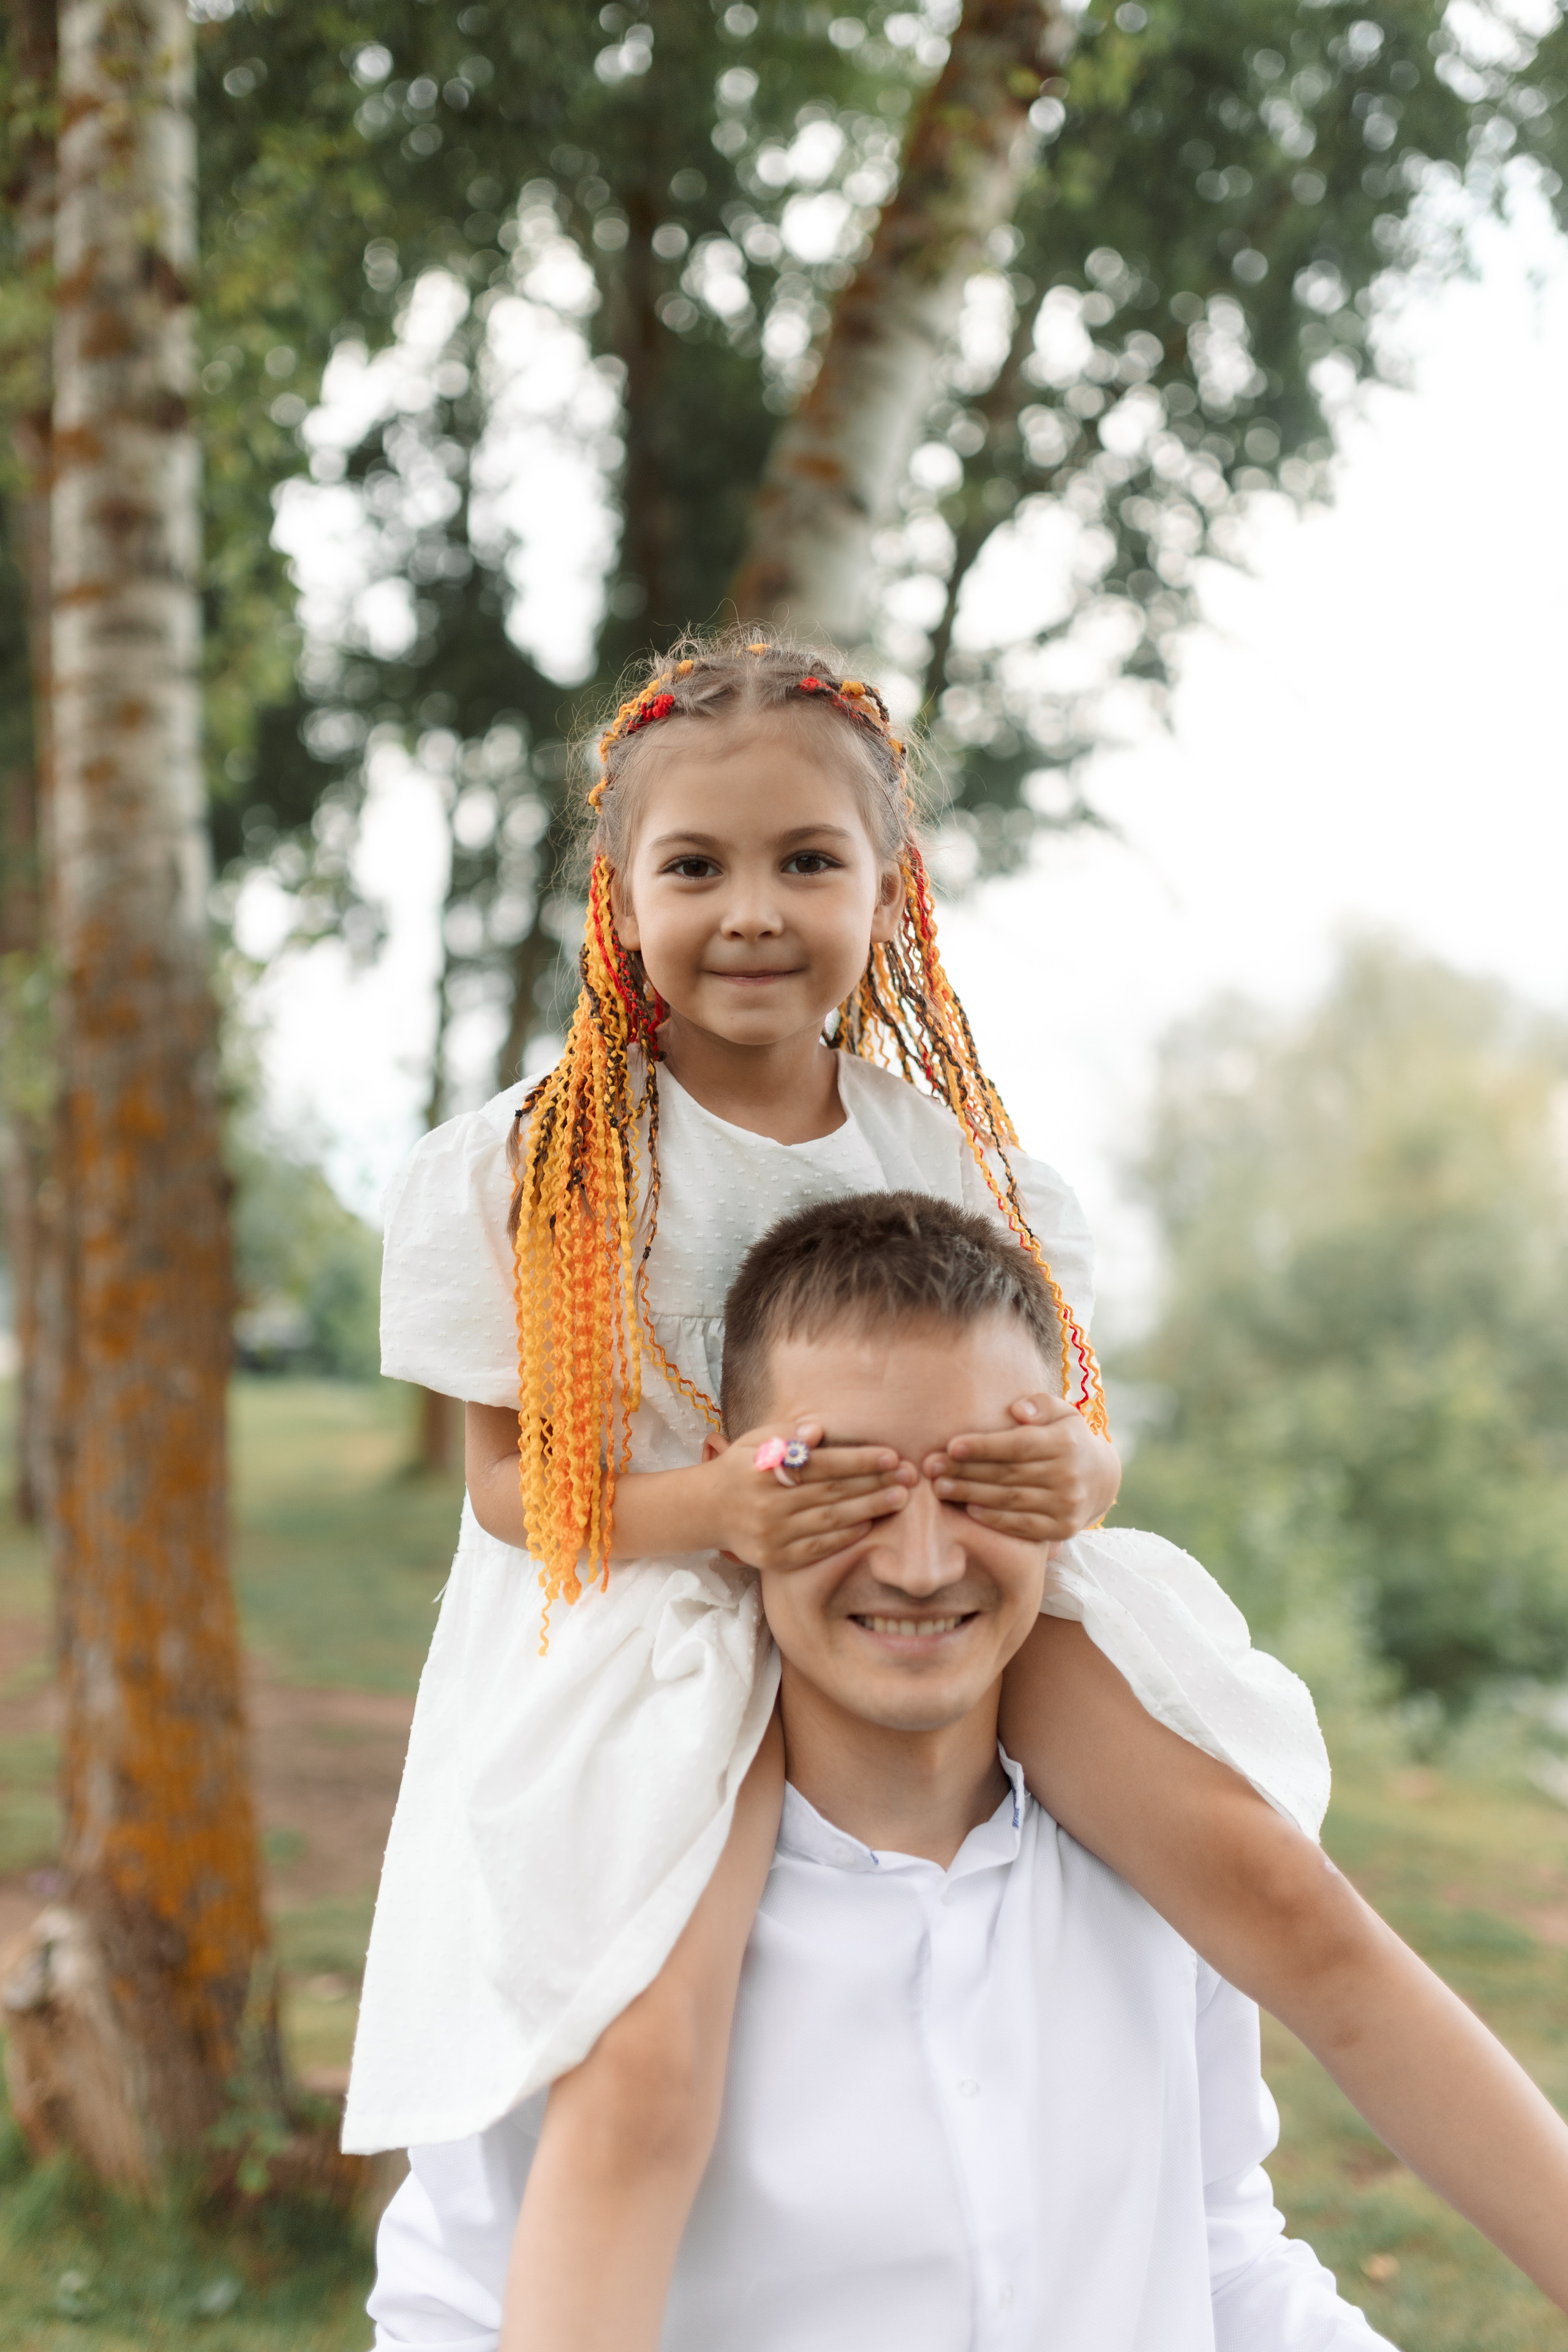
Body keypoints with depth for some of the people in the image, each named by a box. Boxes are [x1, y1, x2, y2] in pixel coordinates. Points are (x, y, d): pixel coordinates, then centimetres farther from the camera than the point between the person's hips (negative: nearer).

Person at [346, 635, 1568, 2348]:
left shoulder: (955, 1153, 5)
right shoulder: (528, 1173, -3)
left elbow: (1080, 1435, 7)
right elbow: (510, 1480, -2)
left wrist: (1067, 1478, -20)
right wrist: (718, 1508, -24)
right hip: (655, 1633, -3)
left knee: (1284, 1895, -13)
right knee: (640, 2071, -29)